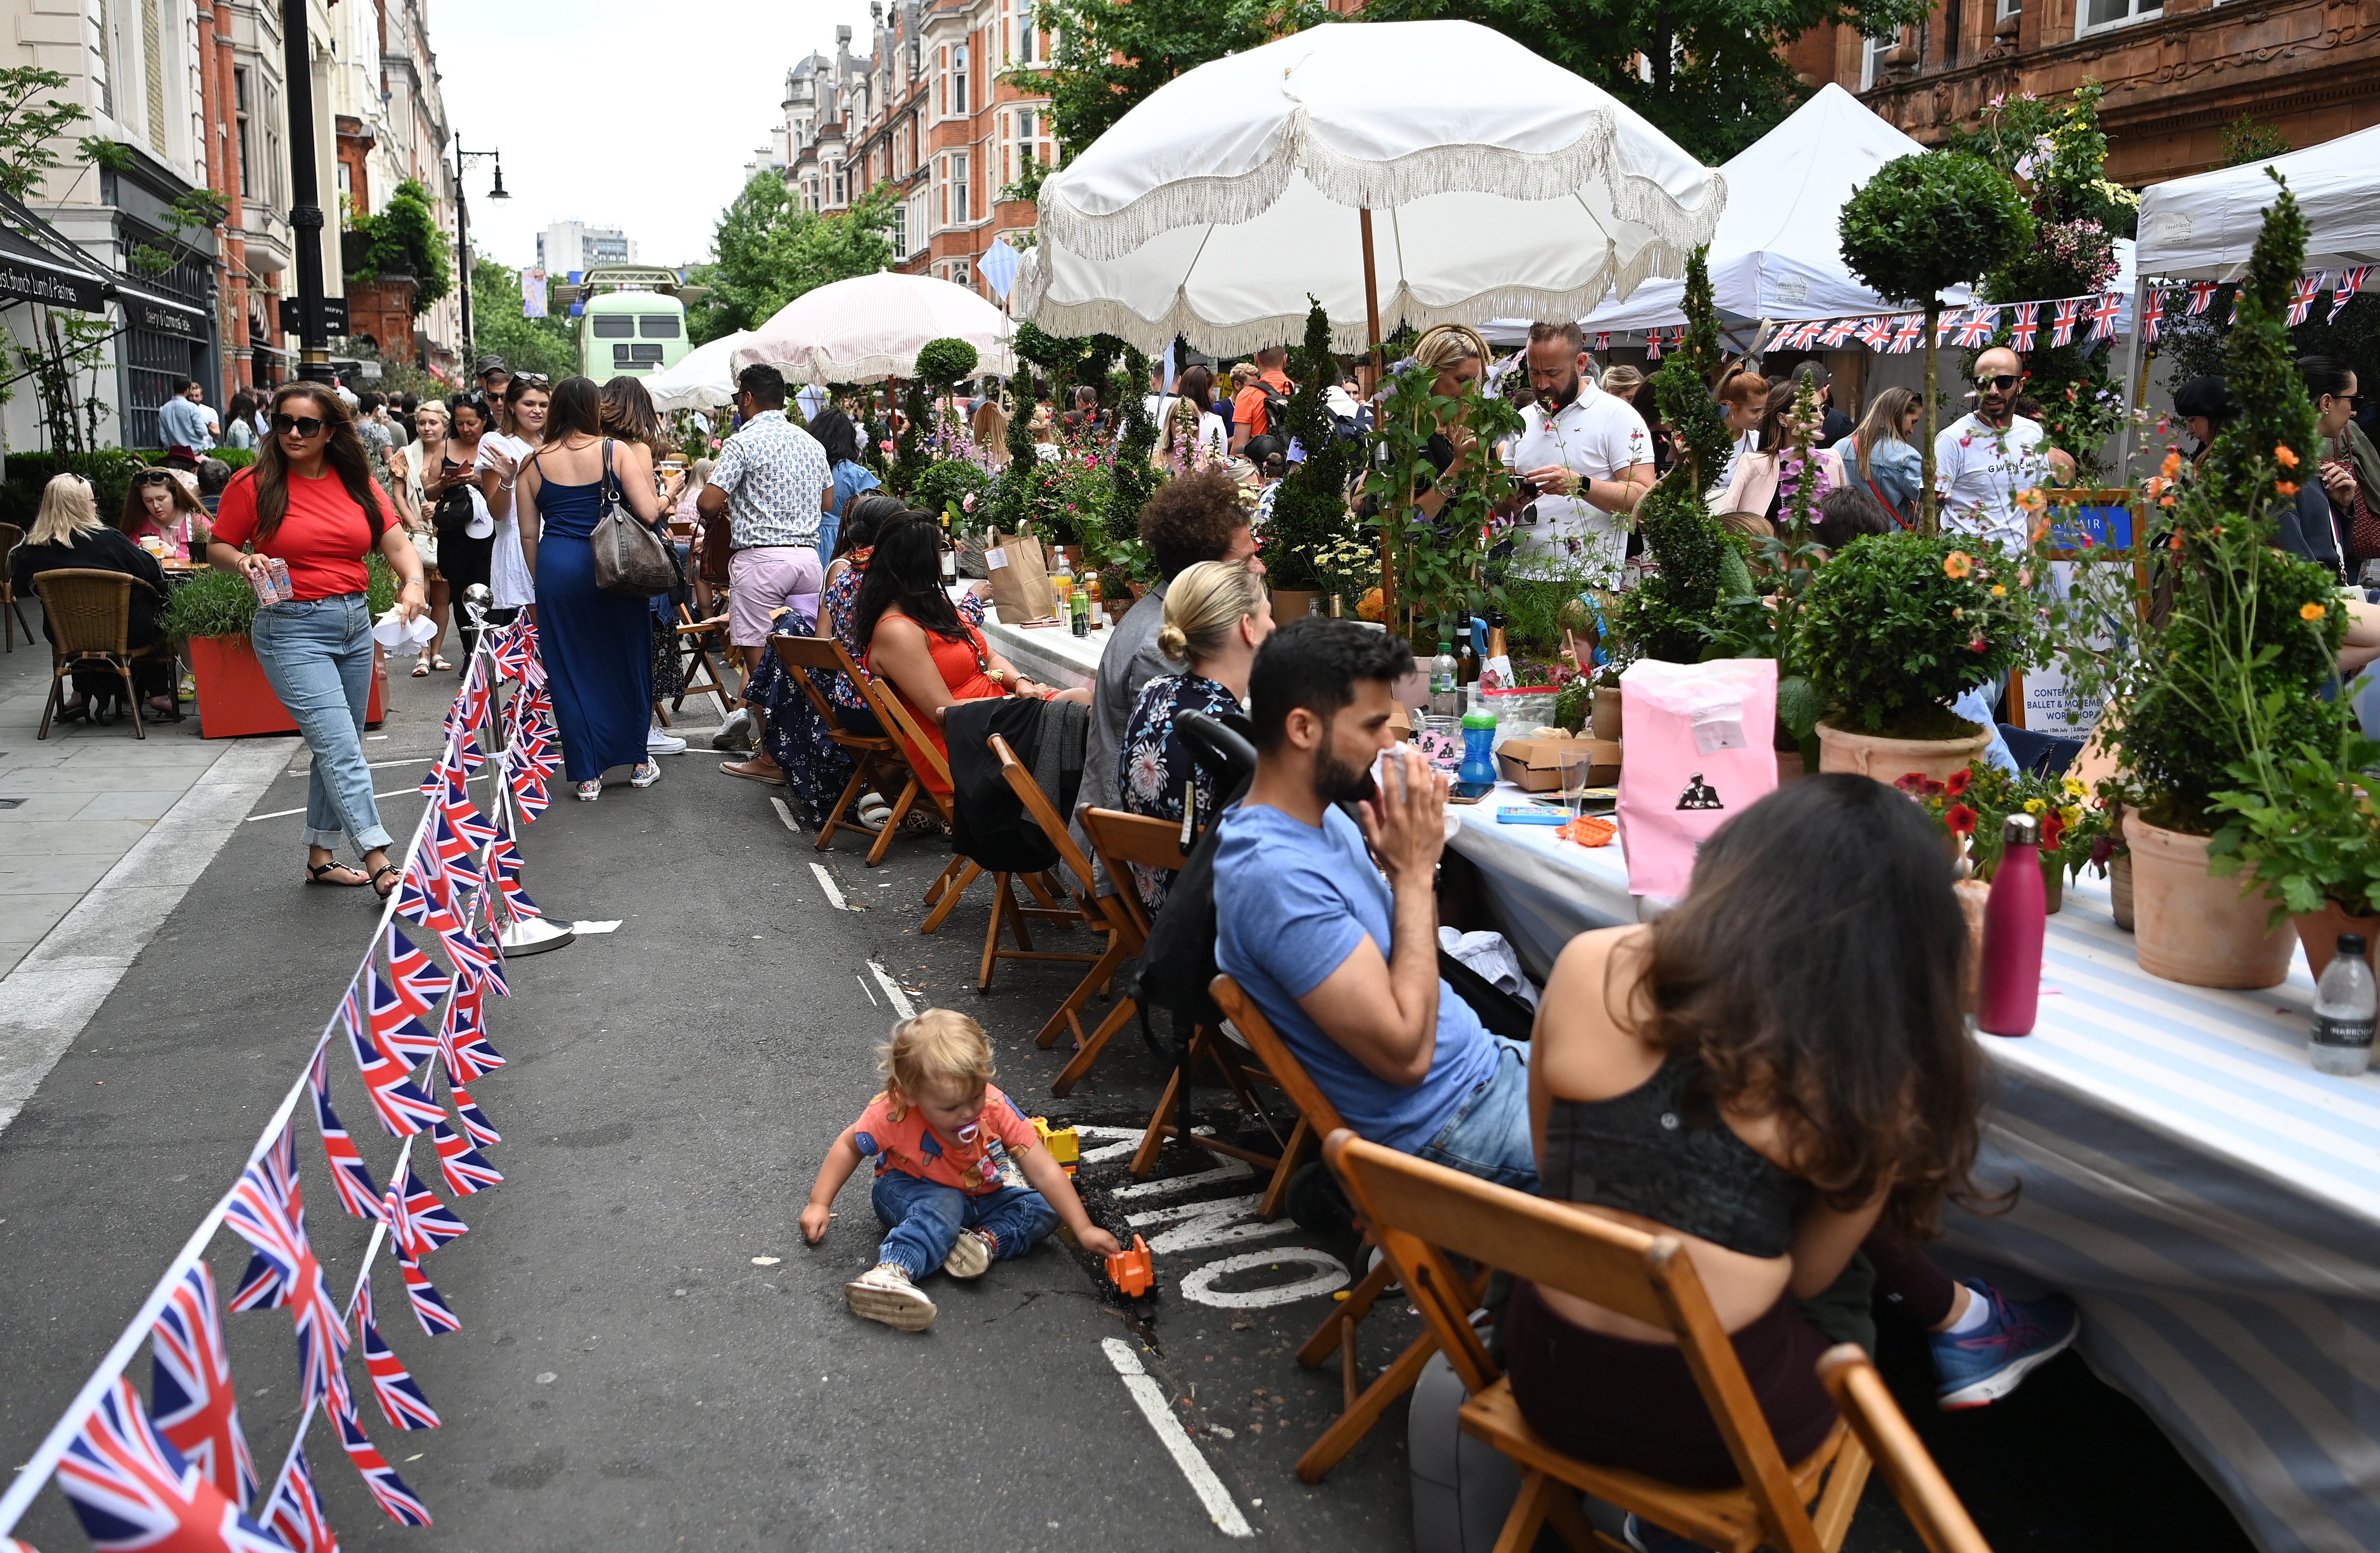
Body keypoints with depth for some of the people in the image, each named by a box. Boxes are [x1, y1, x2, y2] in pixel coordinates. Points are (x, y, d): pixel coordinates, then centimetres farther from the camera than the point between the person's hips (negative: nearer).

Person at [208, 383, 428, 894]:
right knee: (341, 746, -13)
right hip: (293, 630, -5)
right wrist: (243, 561, -17)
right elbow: (216, 548, 4)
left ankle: (321, 856, 25)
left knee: (339, 747, 12)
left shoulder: (358, 483, 6)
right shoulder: (254, 484, -5)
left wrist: (414, 583, -19)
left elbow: (399, 544, 0)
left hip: (355, 623, 5)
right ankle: (380, 863, -14)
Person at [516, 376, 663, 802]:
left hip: (556, 568, 2)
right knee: (625, 662, 14)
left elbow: (528, 533, 6)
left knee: (571, 673, 8)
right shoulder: (617, 452, -4)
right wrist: (665, 498, 12)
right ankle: (639, 761, 24)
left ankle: (587, 775, 10)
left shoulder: (535, 463, 5)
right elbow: (649, 513, -10)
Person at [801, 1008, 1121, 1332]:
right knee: (941, 1207, -37)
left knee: (1043, 1208, -15)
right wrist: (819, 1204, -11)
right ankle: (891, 1272, -53)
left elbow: (1044, 1171, -24)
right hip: (910, 1192, -4)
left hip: (982, 1195, 4)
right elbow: (850, 1146, -10)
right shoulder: (892, 1114, -31)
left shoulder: (996, 1106, -28)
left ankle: (987, 1239, -32)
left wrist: (1083, 1229, -25)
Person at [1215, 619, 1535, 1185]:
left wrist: (1414, 865, -8)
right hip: (1449, 1126, -9)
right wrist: (1414, 873, -21)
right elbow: (1405, 1054, -26)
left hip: (1486, 1063, 9)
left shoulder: (1327, 816, 3)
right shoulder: (1276, 874, -27)